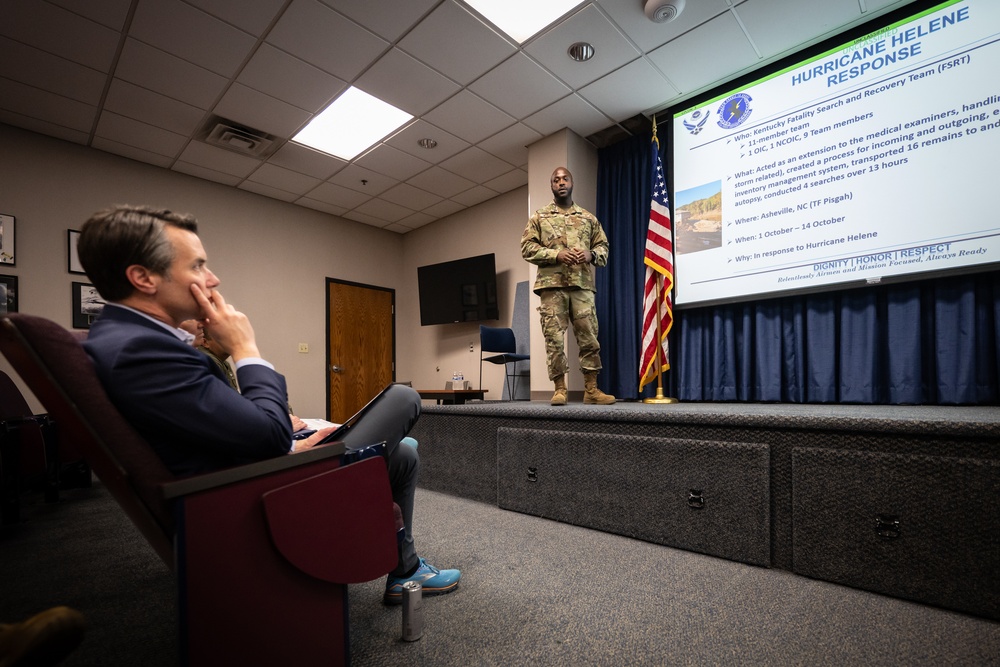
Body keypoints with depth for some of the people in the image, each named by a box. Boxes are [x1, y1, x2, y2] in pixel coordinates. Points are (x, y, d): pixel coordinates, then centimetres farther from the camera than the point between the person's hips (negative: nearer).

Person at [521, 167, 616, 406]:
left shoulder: (588, 218, 18)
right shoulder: (539, 216, 12)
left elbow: (604, 247, 17)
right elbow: (527, 248, 2)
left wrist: (591, 254, -6)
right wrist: (556, 254, -11)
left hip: (583, 285, 2)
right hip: (552, 285, -2)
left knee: (589, 337, 0)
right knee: (554, 338, -3)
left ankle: (591, 389, 7)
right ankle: (559, 389, 5)